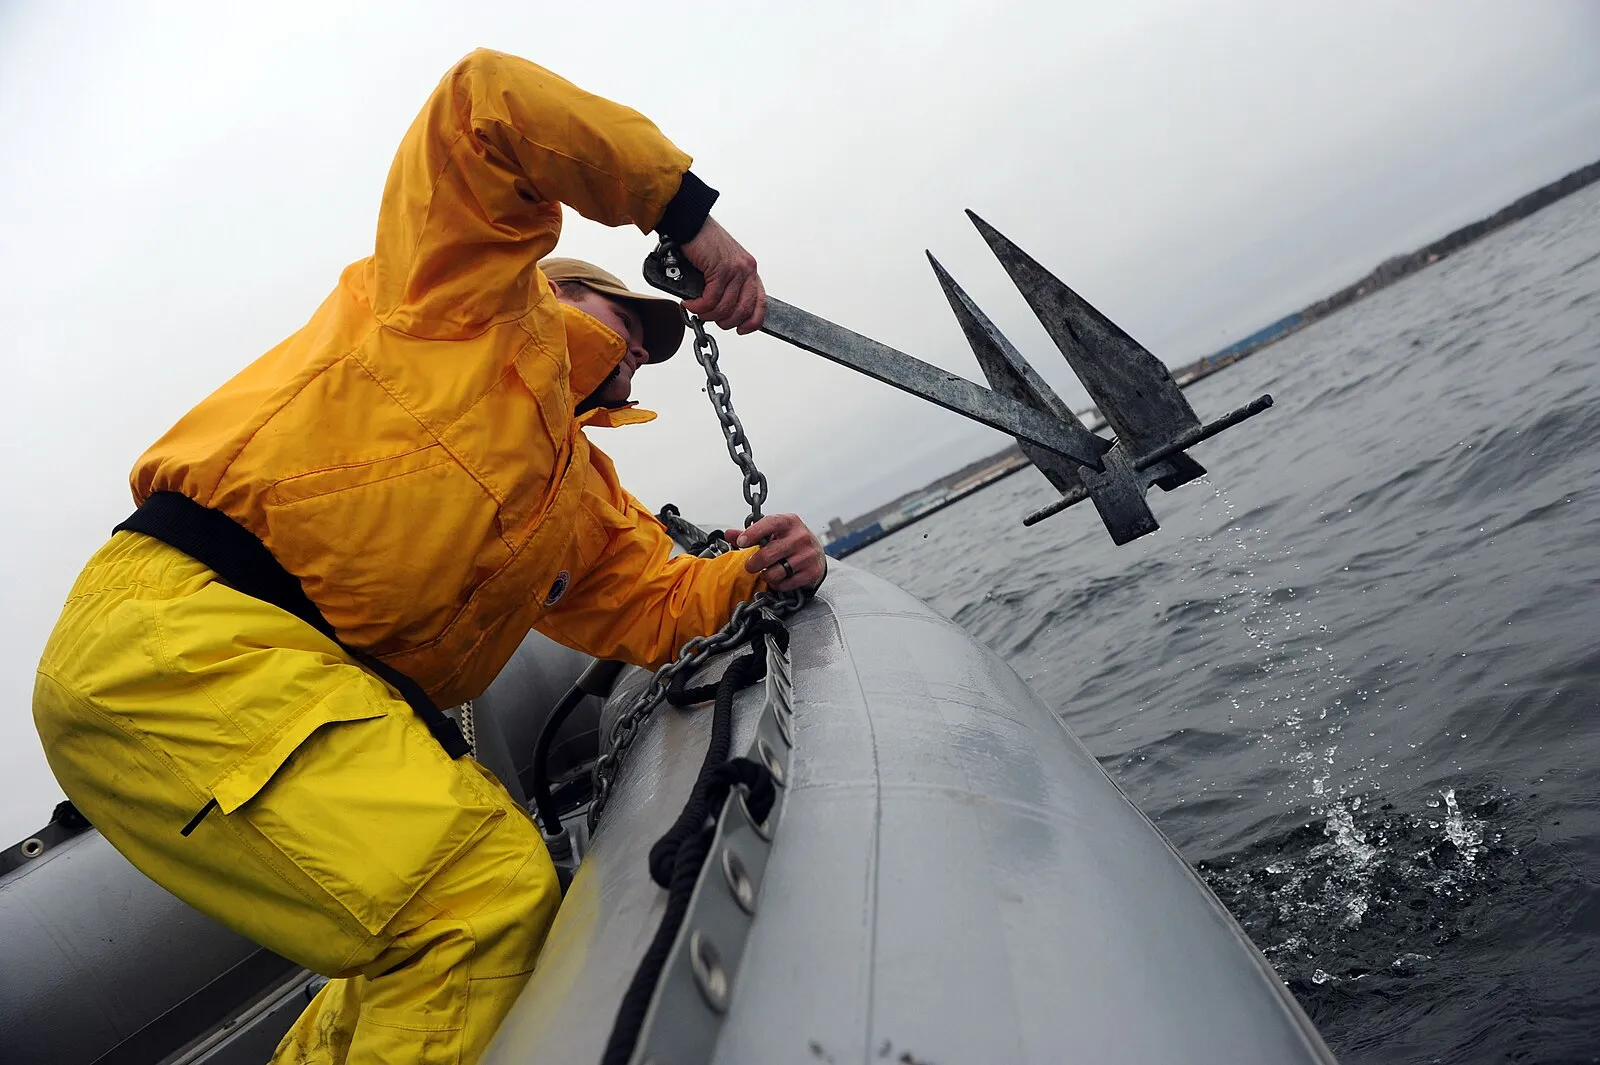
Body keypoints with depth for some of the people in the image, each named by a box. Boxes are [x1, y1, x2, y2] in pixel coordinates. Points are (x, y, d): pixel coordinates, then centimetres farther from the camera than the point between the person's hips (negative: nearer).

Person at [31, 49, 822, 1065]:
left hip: (330, 699, 9)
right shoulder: (478, 292, 10)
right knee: (493, 891, -21)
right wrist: (685, 206, -2)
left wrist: (753, 569, 9)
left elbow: (653, 605, 27)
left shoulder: (586, 496, 29)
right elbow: (488, 100, -2)